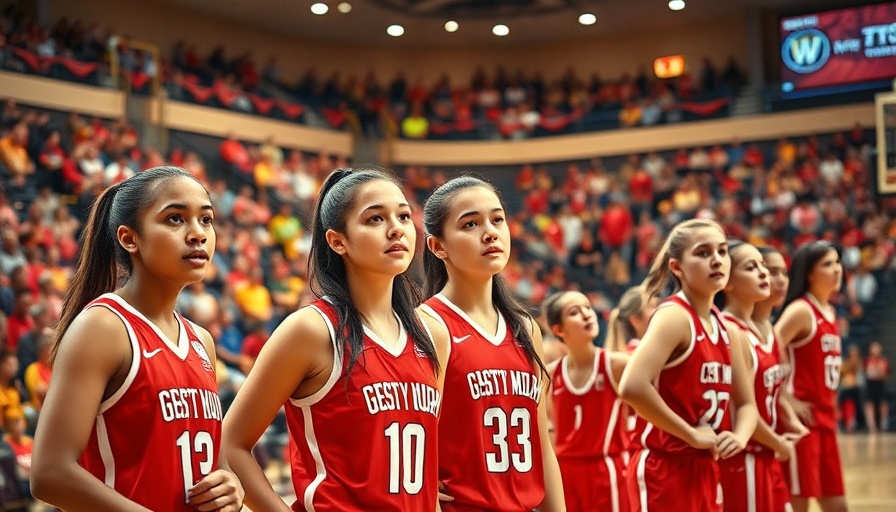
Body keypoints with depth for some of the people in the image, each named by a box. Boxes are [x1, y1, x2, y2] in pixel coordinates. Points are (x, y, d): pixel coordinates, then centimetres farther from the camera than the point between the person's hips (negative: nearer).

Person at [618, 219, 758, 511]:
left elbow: (746, 403, 19)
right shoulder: (673, 316, -14)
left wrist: (739, 437, -4)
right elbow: (632, 387, -30)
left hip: (704, 472, 9)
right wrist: (691, 434, -21)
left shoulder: (723, 327, 11)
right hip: (664, 471, -9)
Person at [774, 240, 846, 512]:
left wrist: (830, 408, 16)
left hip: (826, 419, 9)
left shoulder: (830, 312, 14)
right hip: (803, 419, -9)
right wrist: (787, 401, -18)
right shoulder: (800, 310, -12)